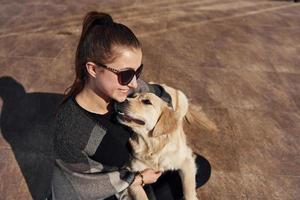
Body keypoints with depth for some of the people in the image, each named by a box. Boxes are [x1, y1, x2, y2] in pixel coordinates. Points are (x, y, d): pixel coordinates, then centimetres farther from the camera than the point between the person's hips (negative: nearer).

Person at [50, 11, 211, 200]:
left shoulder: (126, 86, -23)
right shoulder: (70, 132, -37)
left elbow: (158, 94, 0)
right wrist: (137, 179, -15)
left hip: (128, 169, 5)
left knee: (201, 169, 8)